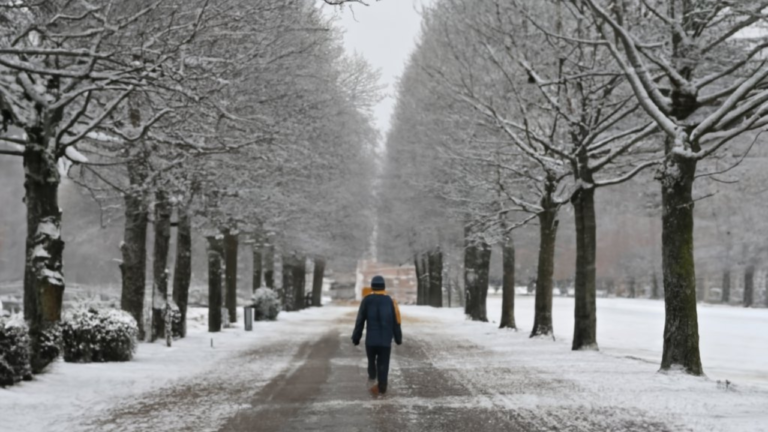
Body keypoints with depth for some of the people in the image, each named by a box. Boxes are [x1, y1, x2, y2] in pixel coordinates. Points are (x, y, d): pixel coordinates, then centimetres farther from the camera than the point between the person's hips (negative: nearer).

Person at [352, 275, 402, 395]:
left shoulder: (367, 300, -2)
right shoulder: (390, 301, 5)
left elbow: (360, 321, -1)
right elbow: (396, 322, 7)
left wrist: (356, 337, 6)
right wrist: (398, 338, 16)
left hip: (371, 339, -1)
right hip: (385, 340, 1)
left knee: (371, 359, 22)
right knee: (383, 363, 5)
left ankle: (372, 375, 11)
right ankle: (382, 387, 3)